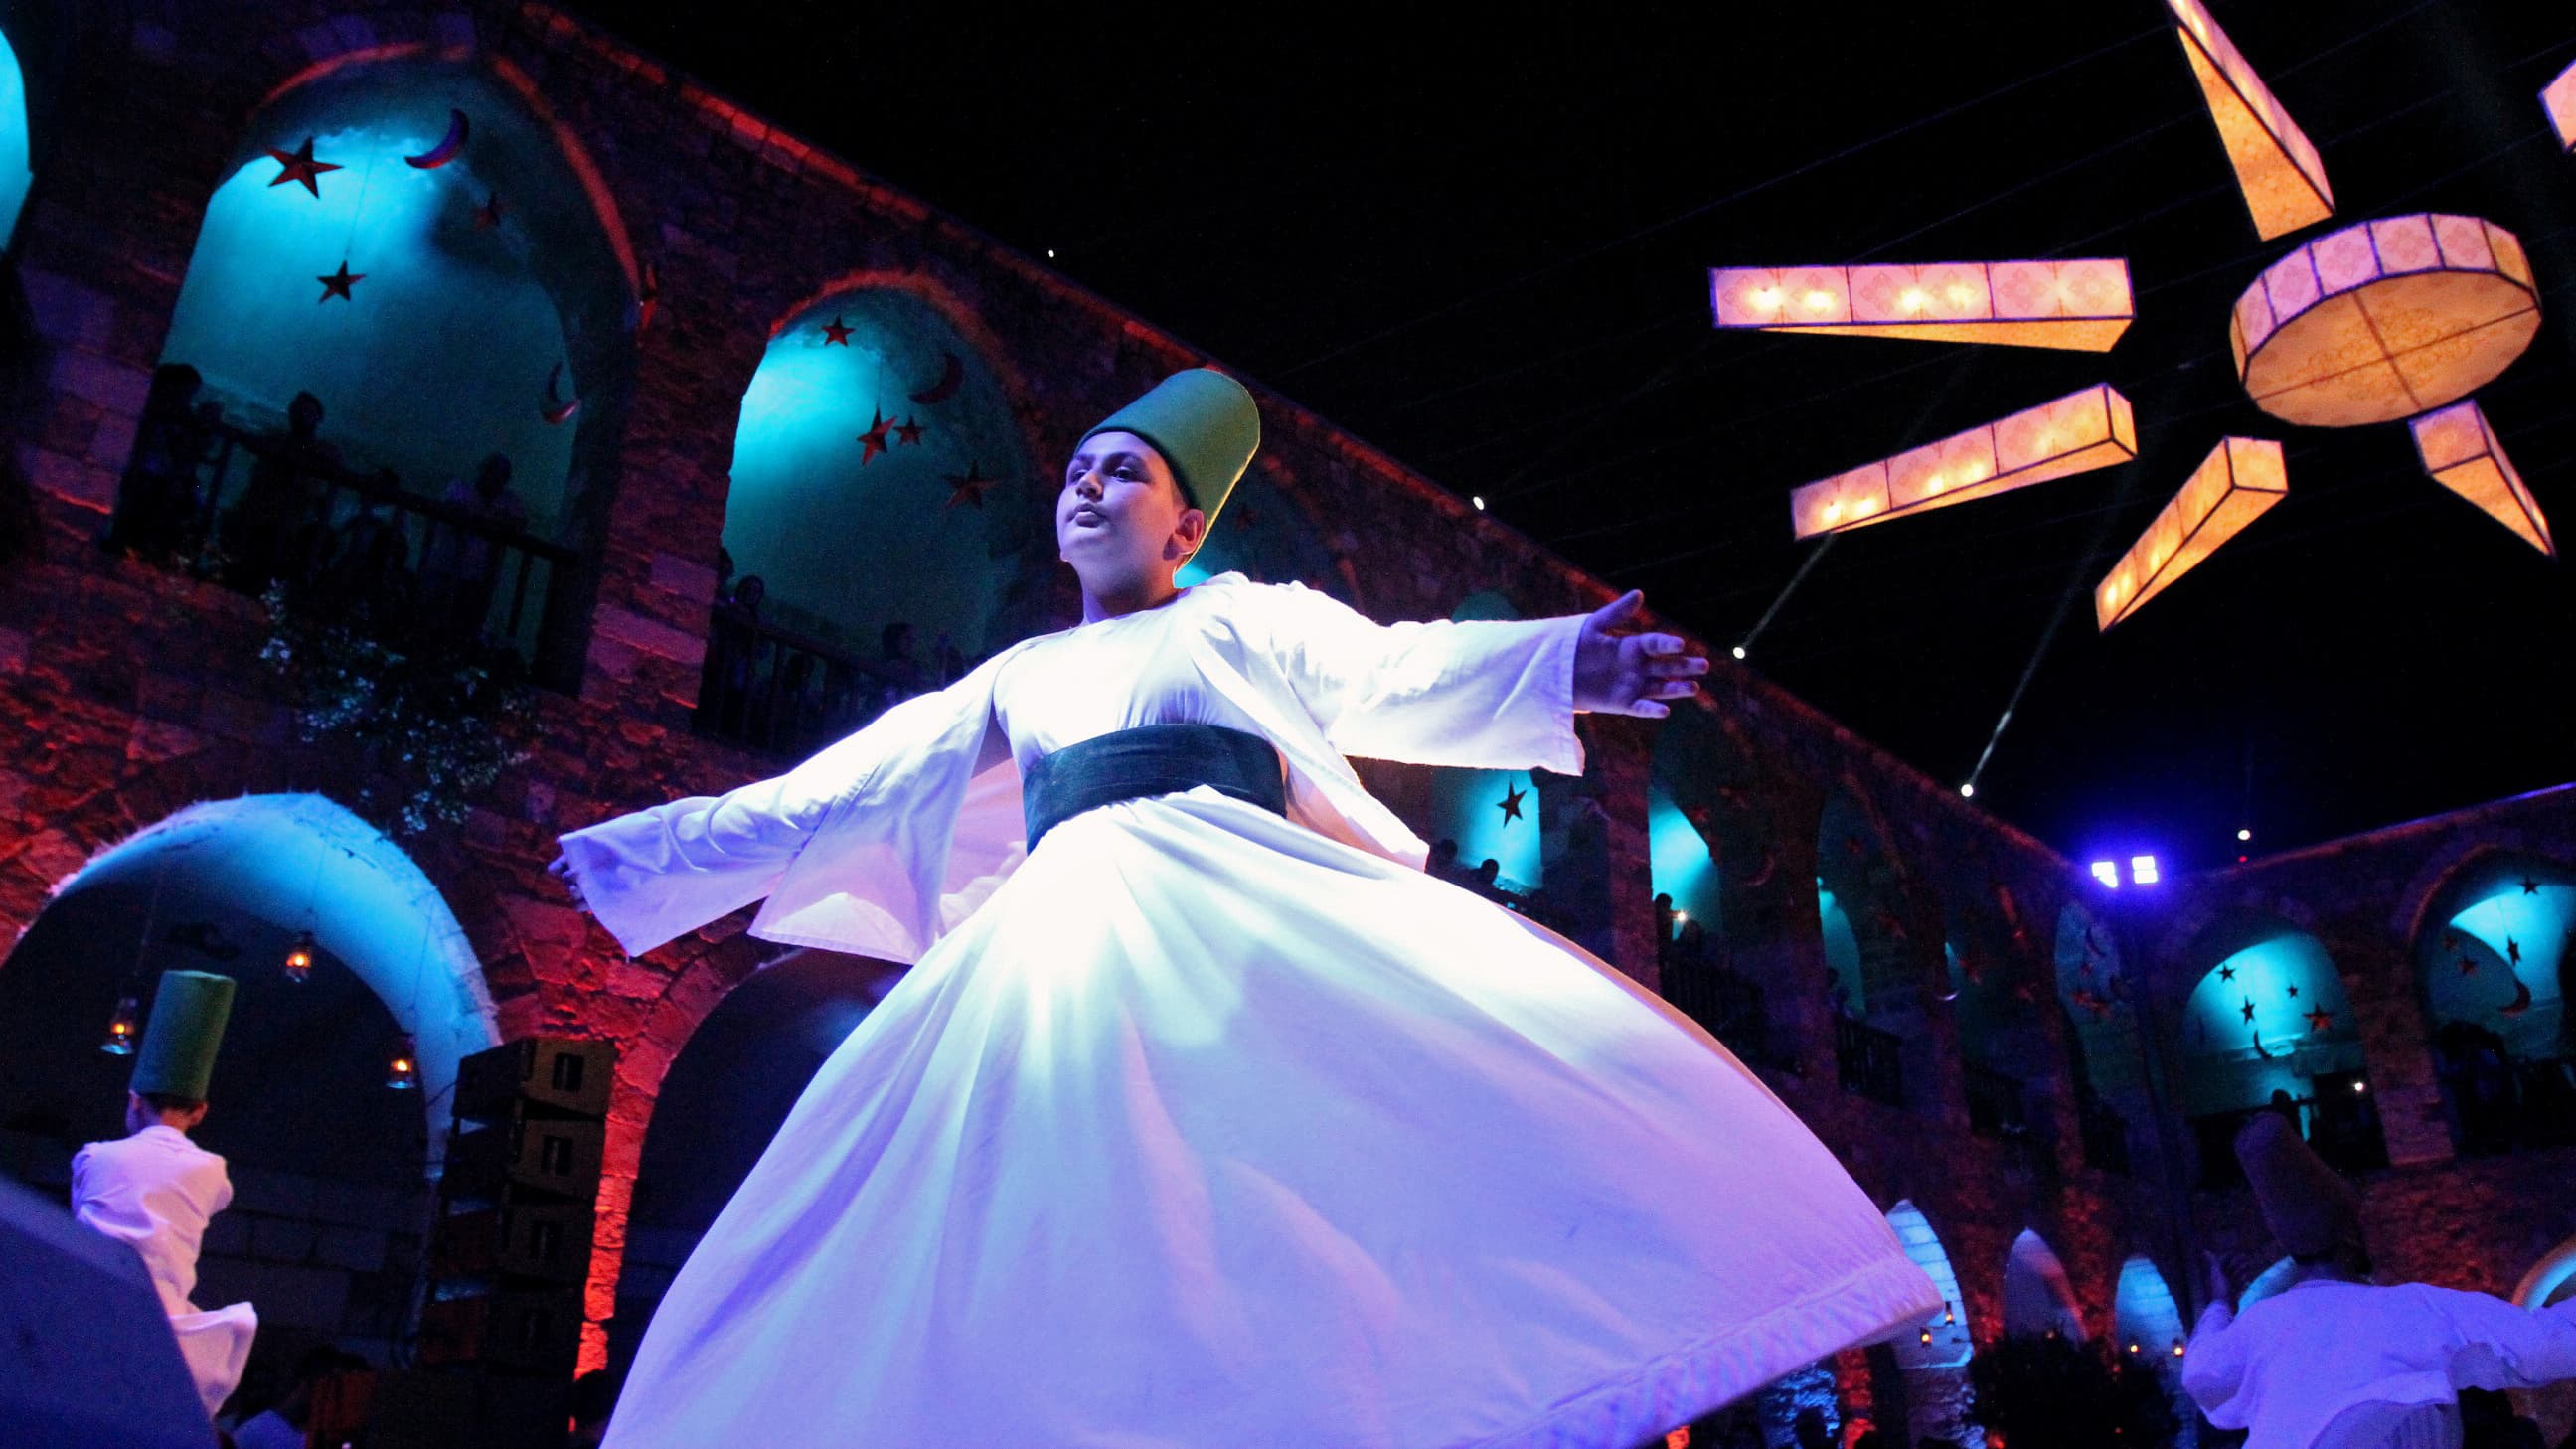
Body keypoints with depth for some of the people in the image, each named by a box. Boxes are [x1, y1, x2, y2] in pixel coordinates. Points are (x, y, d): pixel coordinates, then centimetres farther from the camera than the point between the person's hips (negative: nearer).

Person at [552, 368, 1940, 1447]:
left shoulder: (1246, 616, 17)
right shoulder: (1014, 679, 28)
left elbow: (1395, 676, 0)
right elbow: (840, 794, 28)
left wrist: (1560, 663, -19)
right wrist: (648, 851, 26)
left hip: (1247, 911, -3)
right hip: (1063, 952, 4)